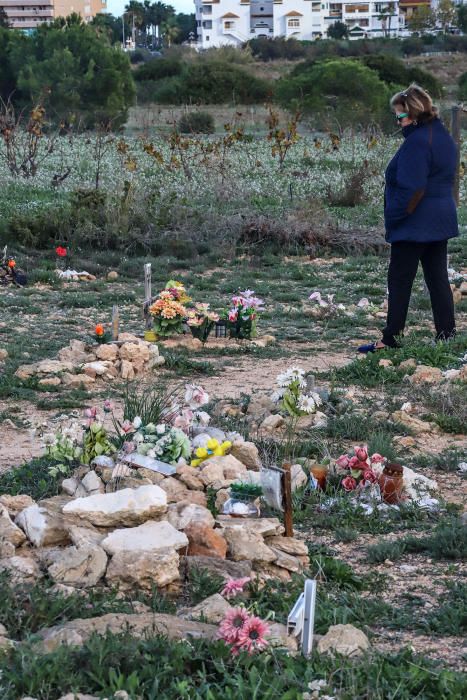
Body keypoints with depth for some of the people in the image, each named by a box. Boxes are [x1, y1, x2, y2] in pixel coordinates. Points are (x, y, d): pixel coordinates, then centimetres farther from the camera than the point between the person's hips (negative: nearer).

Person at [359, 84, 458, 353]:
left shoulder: (417, 142, -18)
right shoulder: (444, 138, 11)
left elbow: (411, 189, -22)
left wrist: (395, 217, -13)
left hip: (415, 225, -9)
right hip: (442, 221, 9)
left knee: (399, 280, -1)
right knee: (438, 279, 11)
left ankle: (391, 339, 4)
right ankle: (447, 335, 11)